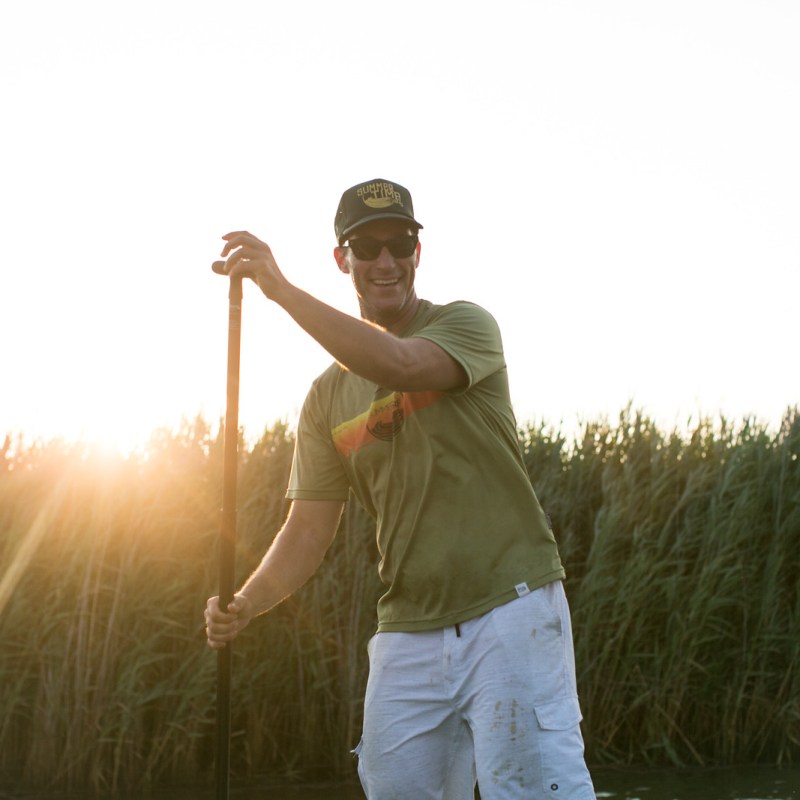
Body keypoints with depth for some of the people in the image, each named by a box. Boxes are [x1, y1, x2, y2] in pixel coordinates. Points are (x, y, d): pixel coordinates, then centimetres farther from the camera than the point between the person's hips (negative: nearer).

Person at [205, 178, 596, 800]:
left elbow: (401, 364, -21)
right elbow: (310, 528, 9)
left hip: (511, 609, -5)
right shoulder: (327, 398, 14)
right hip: (408, 633, 5)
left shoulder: (465, 325, 1)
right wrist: (247, 603, -9)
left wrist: (280, 288, -19)